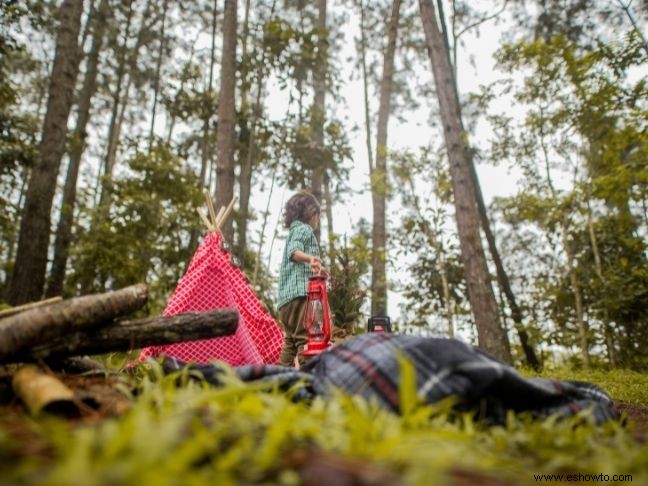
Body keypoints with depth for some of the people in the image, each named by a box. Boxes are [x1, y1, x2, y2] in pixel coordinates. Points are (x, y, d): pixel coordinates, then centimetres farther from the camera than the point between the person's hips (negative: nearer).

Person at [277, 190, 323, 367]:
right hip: (301, 290, -9)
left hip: (286, 294, 9)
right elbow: (293, 251, -16)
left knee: (290, 340, 12)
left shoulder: (293, 231, 30)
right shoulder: (304, 229, 3)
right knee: (306, 337, -15)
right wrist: (310, 258, -36)